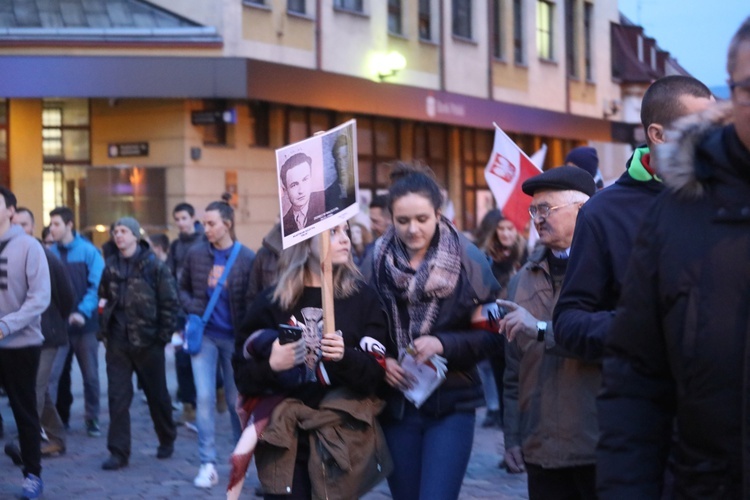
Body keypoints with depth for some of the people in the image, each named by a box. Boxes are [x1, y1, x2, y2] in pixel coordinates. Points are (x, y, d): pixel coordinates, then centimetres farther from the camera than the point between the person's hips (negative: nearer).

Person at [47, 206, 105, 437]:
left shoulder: (88, 251, -4)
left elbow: (97, 285, -9)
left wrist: (83, 312, -19)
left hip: (84, 323, -1)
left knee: (90, 375, 9)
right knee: (51, 374, -7)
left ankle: (92, 418, 23)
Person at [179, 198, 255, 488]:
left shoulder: (247, 258, -8)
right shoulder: (195, 254, 0)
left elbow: (253, 300, -4)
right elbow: (183, 288, 11)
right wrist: (192, 309, -6)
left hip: (234, 336, -1)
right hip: (204, 334, 2)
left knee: (236, 399, 8)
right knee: (204, 397, -5)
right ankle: (207, 463, 1)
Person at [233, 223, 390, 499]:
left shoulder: (363, 297, 3)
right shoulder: (271, 301, 3)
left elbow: (376, 373, -2)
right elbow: (242, 376, 4)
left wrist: (345, 357, -21)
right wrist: (270, 365, -16)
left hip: (342, 439, 0)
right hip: (283, 438, 0)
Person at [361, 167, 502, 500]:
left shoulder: (467, 259, -7)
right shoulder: (376, 262, -2)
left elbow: (492, 333, -4)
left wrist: (444, 344, -18)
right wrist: (379, 361, -13)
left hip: (452, 404, -2)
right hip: (396, 405, 3)